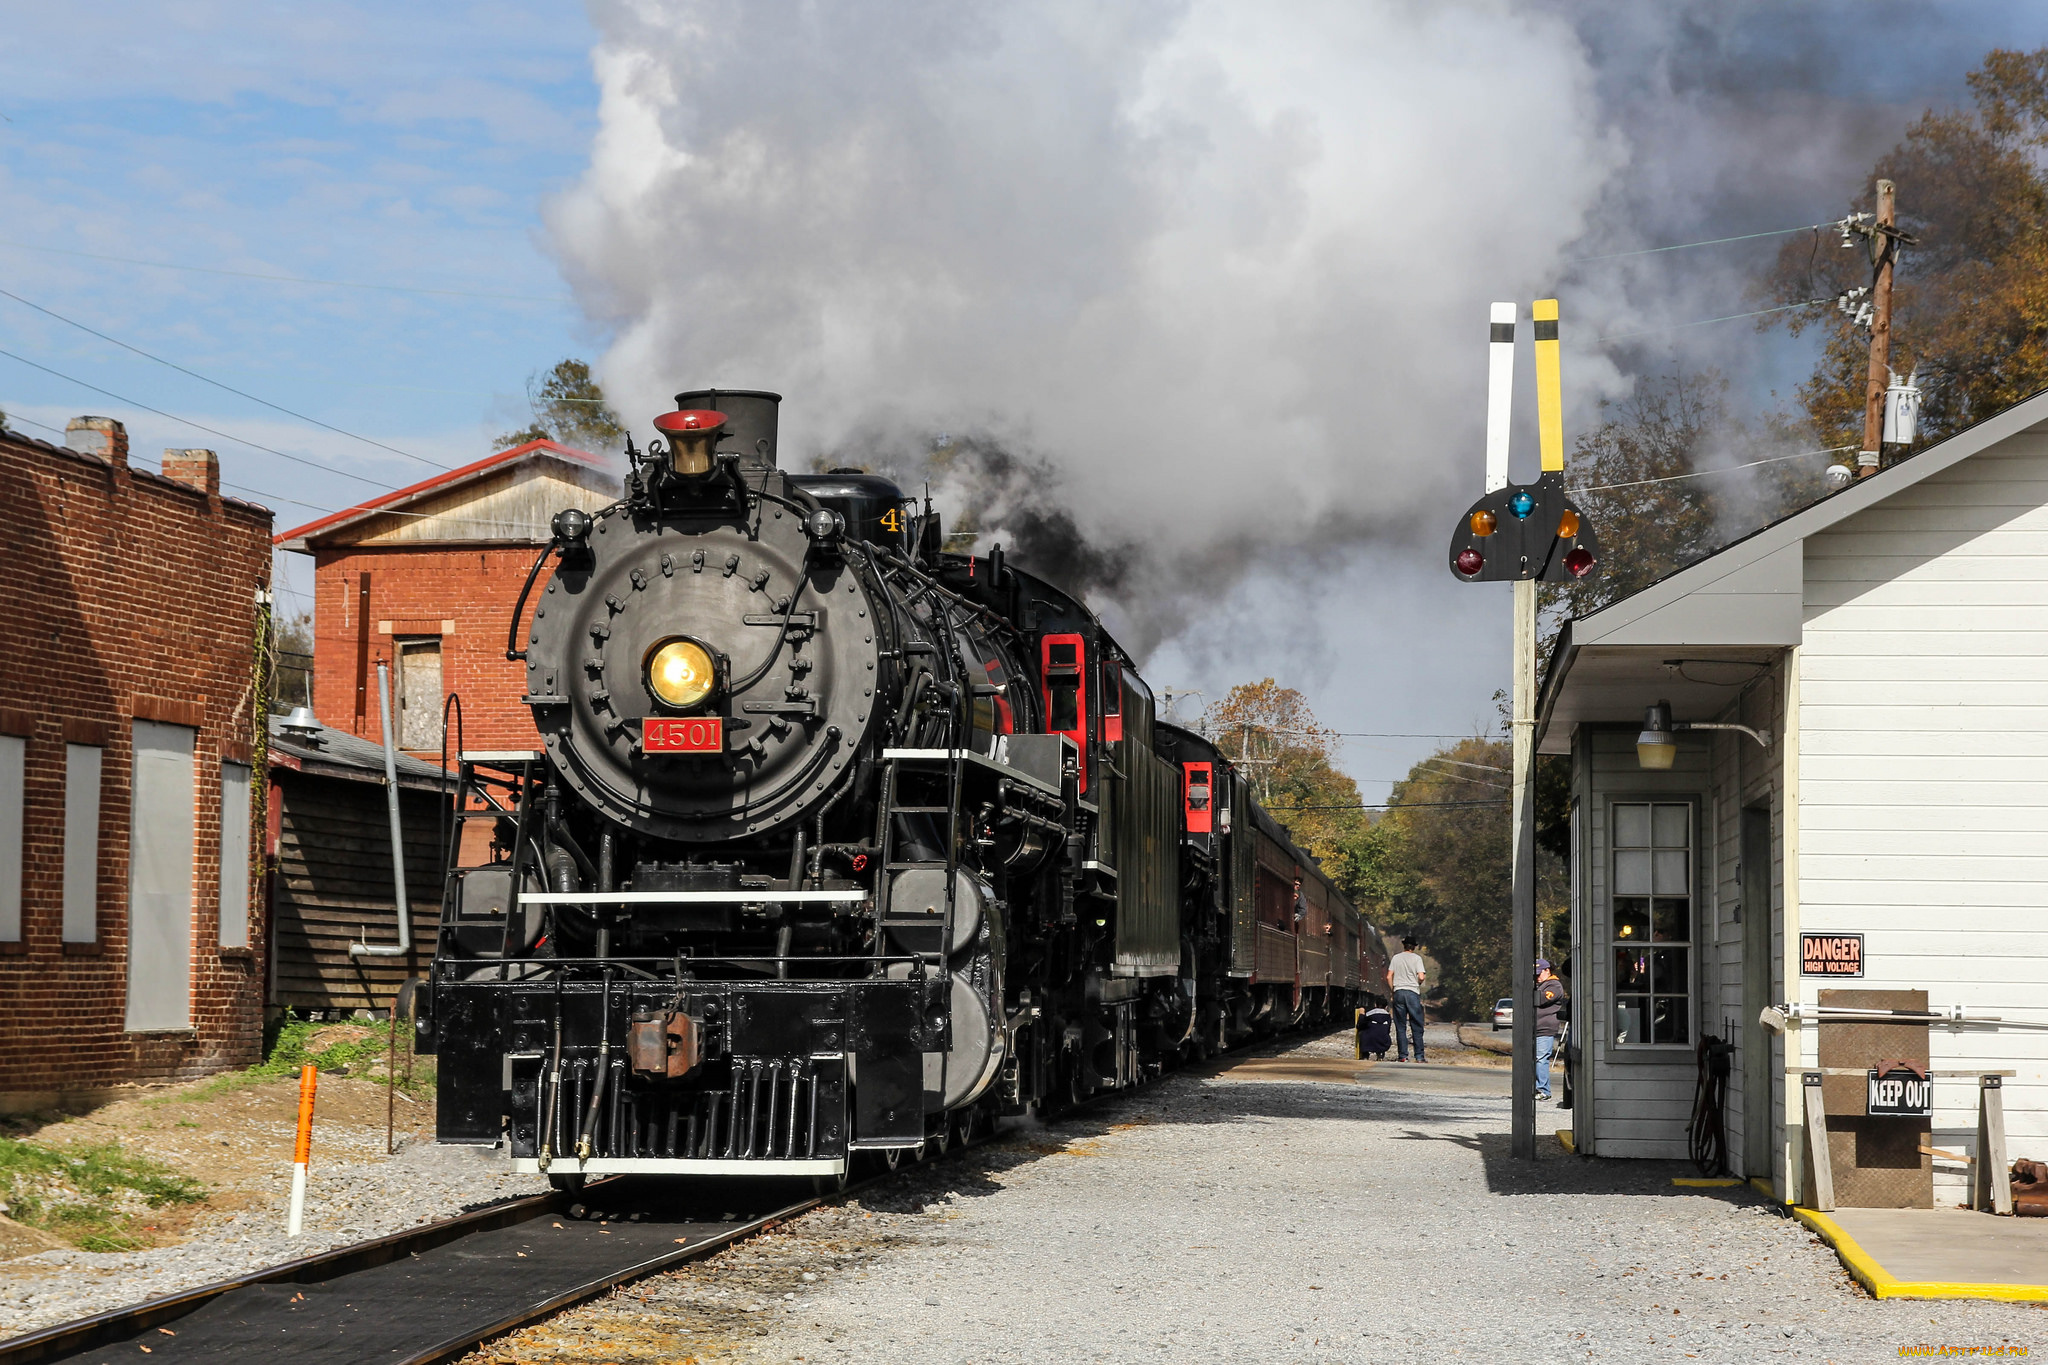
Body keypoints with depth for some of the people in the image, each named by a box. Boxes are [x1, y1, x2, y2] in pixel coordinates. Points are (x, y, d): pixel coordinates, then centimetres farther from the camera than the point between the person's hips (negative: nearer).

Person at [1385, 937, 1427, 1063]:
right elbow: (1421, 977, -9)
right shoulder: (1416, 958, -1)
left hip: (1398, 992, 2)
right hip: (1413, 992, -2)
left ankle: (1402, 1055, 3)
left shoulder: (1396, 957, 7)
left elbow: (1389, 976, 4)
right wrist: (1418, 984, 12)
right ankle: (1419, 1056, 0)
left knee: (1400, 1027, 6)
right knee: (1417, 1026, 3)